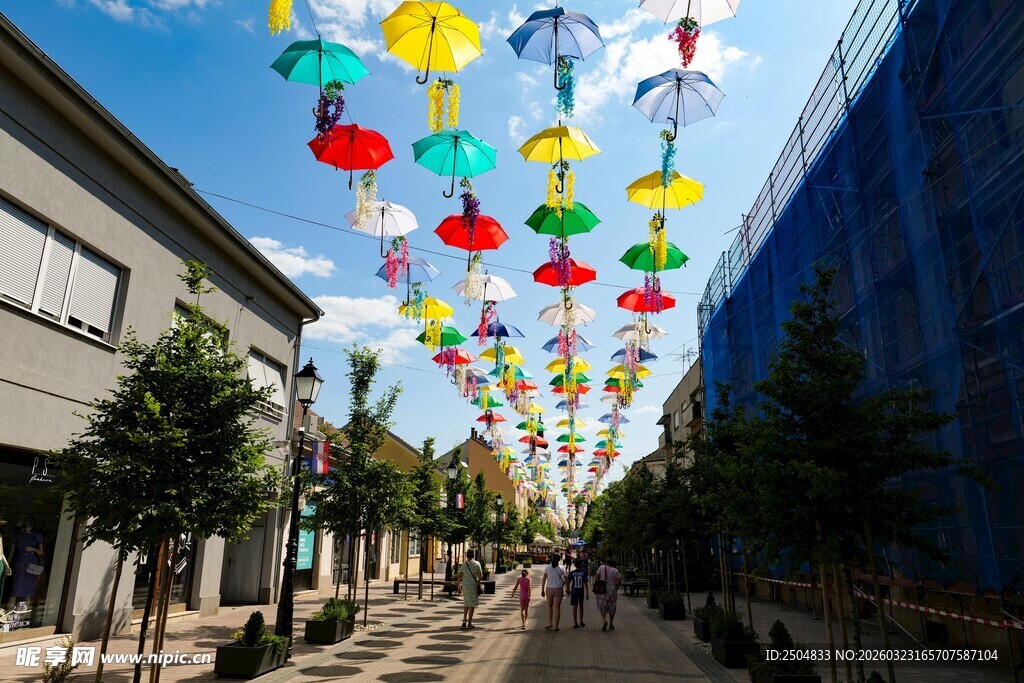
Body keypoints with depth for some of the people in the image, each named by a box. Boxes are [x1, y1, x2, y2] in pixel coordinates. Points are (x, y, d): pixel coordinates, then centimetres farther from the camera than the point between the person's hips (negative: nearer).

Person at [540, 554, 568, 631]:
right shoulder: (561, 569, -4)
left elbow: (543, 579, -2)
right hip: (558, 589, -1)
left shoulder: (547, 568, -3)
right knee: (557, 607, 4)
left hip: (549, 589, 1)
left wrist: (542, 590, 4)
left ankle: (550, 622, 11)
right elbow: (566, 580, -1)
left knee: (549, 606, 18)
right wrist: (562, 585, 16)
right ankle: (556, 625, 4)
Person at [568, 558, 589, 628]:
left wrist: (568, 590, 11)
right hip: (581, 592, 0)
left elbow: (568, 582, -4)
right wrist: (587, 593, -3)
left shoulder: (571, 573, -6)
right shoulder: (583, 572, -7)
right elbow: (585, 583, -8)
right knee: (581, 606, 17)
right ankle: (581, 622, 27)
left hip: (574, 592, 0)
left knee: (575, 607, 4)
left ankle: (575, 623, 2)